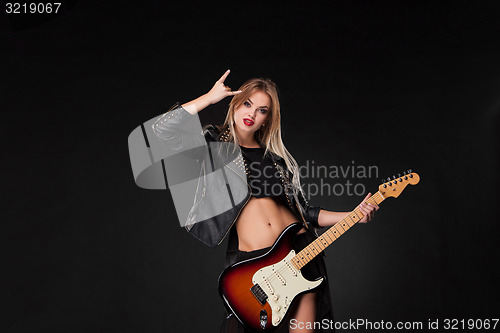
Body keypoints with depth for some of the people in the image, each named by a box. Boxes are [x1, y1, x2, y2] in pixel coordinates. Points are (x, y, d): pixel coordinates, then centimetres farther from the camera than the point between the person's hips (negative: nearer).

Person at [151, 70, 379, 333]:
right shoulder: (213, 144, 4)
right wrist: (210, 97, -4)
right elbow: (161, 129, -12)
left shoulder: (276, 156, 13)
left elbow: (303, 211, 14)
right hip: (250, 262, -3)